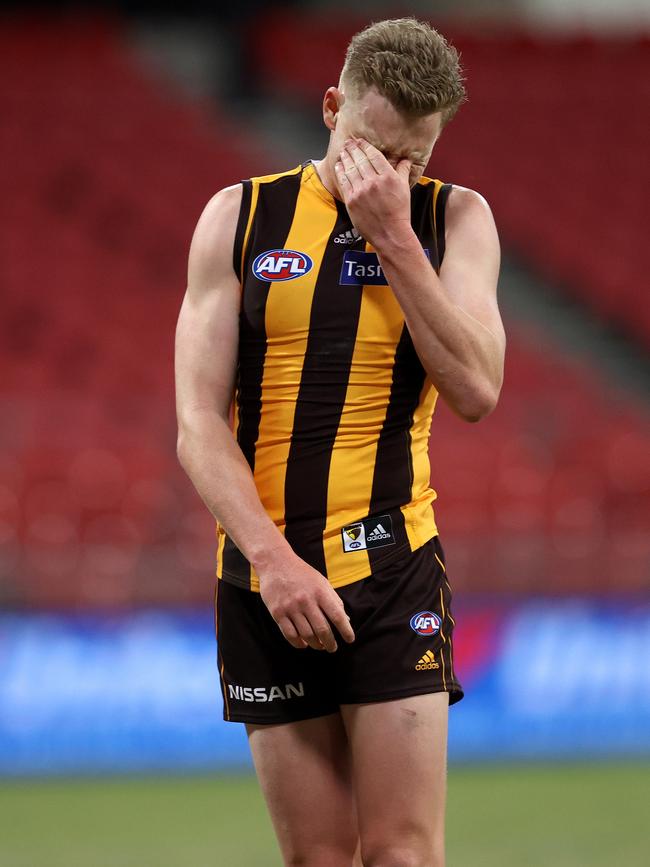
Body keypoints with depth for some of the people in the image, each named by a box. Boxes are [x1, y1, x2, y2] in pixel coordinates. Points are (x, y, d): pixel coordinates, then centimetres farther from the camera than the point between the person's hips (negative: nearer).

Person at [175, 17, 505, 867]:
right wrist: (272, 558, -14)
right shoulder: (240, 216, 5)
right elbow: (199, 422, 0)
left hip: (394, 568, -1)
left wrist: (394, 235, -14)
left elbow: (477, 390, -10)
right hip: (263, 577, 1)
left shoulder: (454, 218, 5)